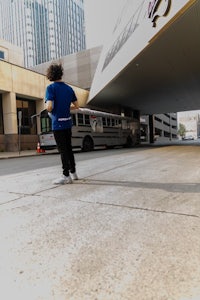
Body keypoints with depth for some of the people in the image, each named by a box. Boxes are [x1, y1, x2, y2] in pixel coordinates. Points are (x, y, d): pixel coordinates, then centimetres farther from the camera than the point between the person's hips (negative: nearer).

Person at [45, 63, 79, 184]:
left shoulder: (51, 88, -9)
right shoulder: (69, 88, 8)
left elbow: (49, 107, -20)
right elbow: (76, 106, 13)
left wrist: (50, 111, 2)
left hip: (58, 124, -6)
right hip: (68, 122, 6)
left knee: (63, 150, 0)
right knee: (69, 148, 16)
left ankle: (66, 176, 6)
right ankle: (73, 172, 24)